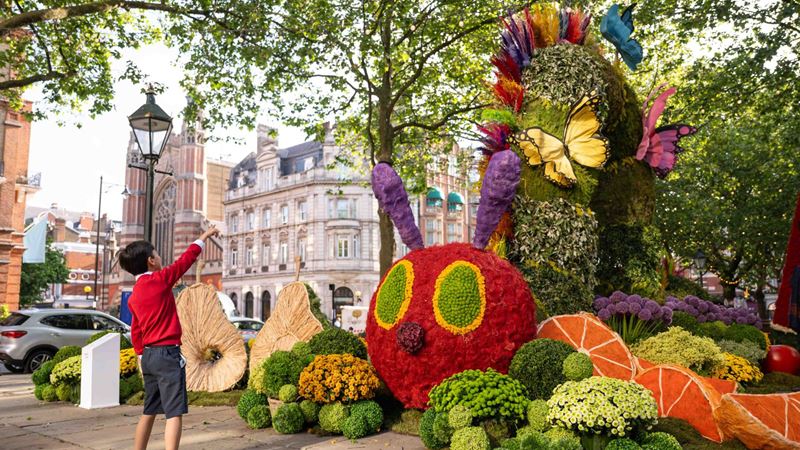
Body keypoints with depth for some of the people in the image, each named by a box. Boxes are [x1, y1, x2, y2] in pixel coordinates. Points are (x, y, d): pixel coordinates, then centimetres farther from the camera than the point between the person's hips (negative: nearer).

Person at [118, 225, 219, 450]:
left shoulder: (134, 296, 11)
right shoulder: (160, 279, -10)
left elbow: (135, 332, 16)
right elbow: (186, 259, -1)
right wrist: (205, 236, 12)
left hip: (149, 355, 8)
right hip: (167, 354, -8)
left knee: (149, 412, 18)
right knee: (175, 413, -9)